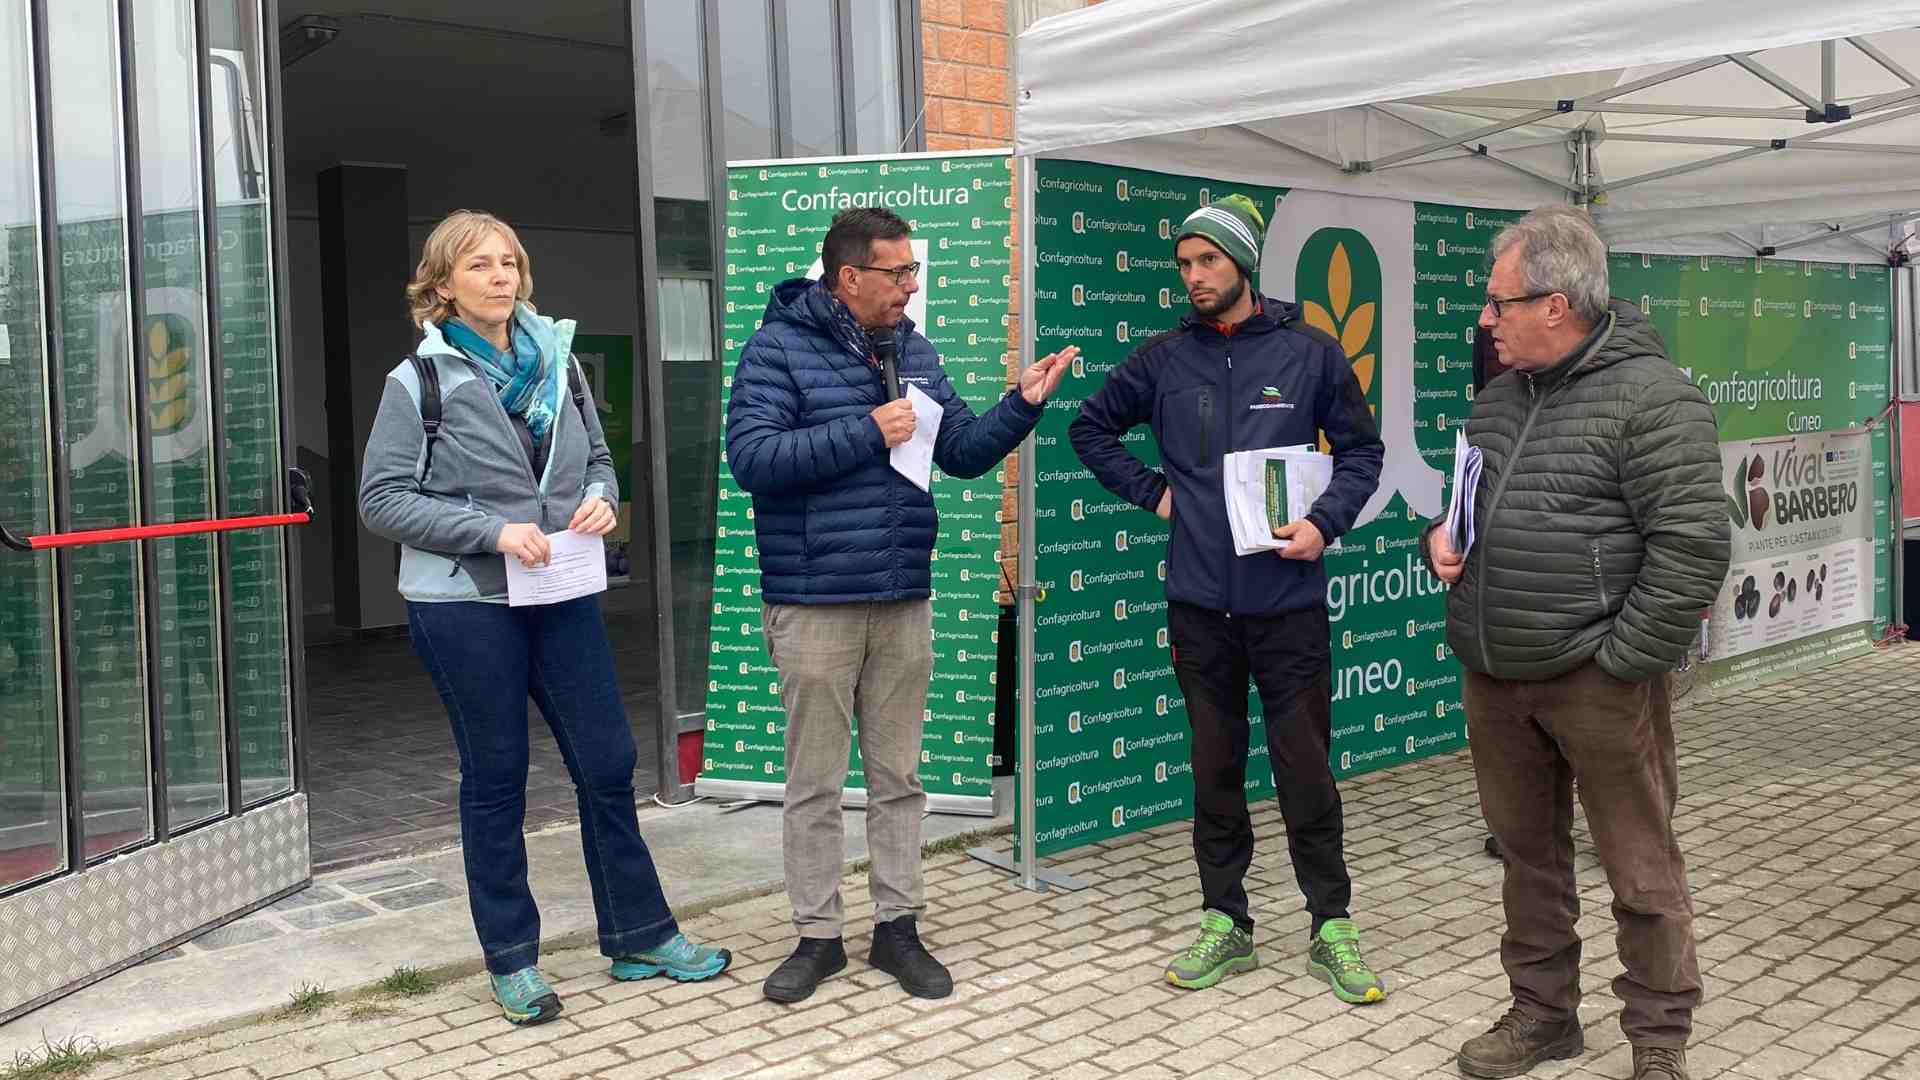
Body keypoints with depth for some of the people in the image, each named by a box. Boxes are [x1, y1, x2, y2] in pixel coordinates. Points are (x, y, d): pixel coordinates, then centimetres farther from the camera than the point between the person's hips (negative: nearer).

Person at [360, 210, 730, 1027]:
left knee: (607, 764, 7)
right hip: (464, 603, -4)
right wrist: (492, 532, -19)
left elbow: (597, 455, 17)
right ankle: (511, 960, 21)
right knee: (494, 779, 6)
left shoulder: (555, 359, 8)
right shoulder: (419, 380, -5)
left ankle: (639, 936, 22)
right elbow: (382, 499, -9)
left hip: (562, 595, 4)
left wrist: (600, 498, -6)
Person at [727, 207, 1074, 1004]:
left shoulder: (913, 351, 12)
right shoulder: (779, 347, -7)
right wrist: (867, 433, -18)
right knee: (815, 783, 4)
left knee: (898, 778, 11)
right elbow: (751, 454, -18)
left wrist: (1023, 404, -1)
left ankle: (898, 927, 22)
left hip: (904, 602, 5)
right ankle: (818, 935, 17)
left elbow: (963, 451, 15)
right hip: (814, 602, -5)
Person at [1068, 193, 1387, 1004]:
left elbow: (1362, 449, 6)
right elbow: (1091, 428, 17)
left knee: (1305, 768, 3)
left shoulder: (1309, 354, -1)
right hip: (1199, 601, 2)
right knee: (1215, 768, 11)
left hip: (1288, 602, -2)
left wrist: (1325, 522, -10)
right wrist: (1148, 491, 5)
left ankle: (1331, 929, 18)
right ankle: (1225, 924, 23)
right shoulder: (1163, 359, 5)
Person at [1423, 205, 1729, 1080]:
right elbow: (1460, 502, 27)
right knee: (1527, 852, 17)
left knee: (1640, 872, 4)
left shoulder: (1649, 398, -12)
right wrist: (1440, 538, 5)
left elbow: (1693, 544, -17)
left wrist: (1623, 661, -17)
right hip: (1495, 680, 7)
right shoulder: (1499, 399, 12)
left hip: (1598, 683, -7)